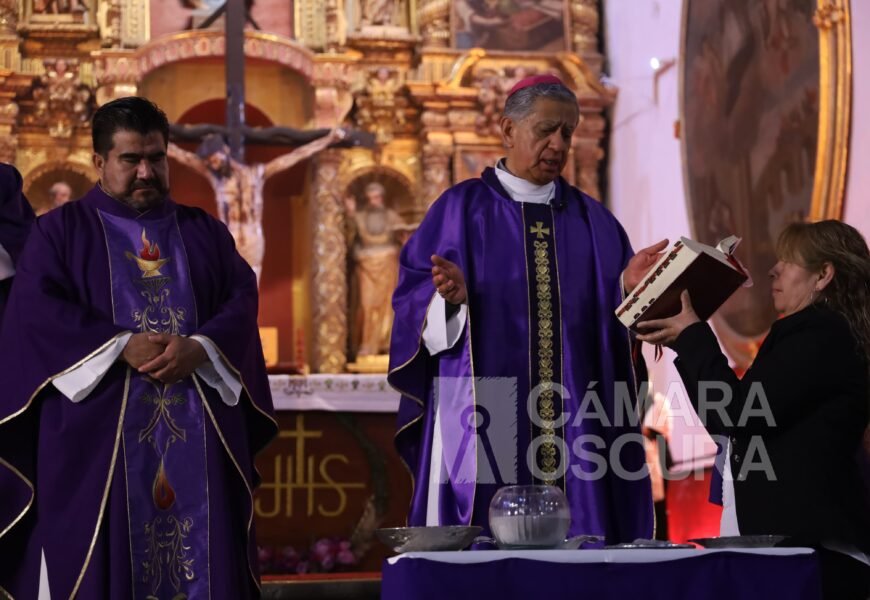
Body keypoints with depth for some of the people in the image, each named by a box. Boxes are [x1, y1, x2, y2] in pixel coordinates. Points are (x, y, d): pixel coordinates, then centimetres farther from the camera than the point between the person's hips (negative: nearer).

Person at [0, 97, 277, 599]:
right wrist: (122, 347, -18)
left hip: (199, 431, 3)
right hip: (98, 432, -3)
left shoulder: (205, 232, 16)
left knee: (203, 558, 1)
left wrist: (200, 348, -15)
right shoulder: (61, 231, 6)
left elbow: (243, 300, 5)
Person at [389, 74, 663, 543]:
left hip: (575, 421, 3)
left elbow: (620, 313, 10)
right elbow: (413, 300, -1)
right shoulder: (460, 209, 5)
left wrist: (629, 285, -11)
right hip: (485, 421, -3)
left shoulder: (591, 220, 15)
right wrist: (450, 296, -21)